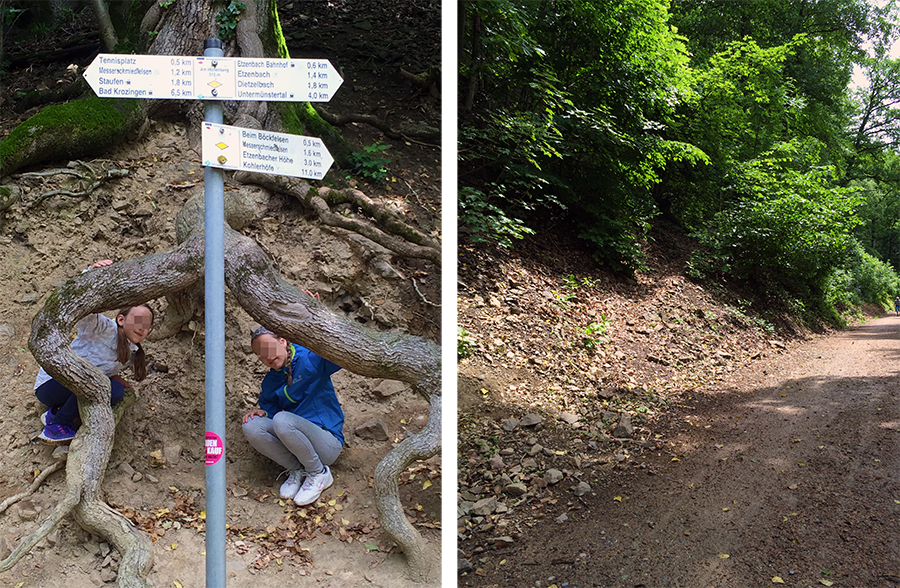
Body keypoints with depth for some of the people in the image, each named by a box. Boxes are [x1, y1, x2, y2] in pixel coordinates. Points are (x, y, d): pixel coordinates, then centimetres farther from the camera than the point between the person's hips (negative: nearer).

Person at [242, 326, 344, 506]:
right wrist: (263, 412, -6)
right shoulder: (270, 382, 9)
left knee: (282, 420, -33)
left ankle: (319, 473, -11)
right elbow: (270, 406, 17)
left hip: (327, 442, -6)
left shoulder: (311, 359, -9)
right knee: (251, 426, -17)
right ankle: (297, 471, -1)